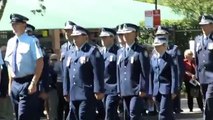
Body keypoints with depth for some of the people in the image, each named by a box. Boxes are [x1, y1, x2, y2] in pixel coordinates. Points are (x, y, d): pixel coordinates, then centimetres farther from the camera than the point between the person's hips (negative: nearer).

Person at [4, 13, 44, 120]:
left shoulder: (31, 41, -10)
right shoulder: (10, 42, 10)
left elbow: (40, 63, -13)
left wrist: (34, 83, -16)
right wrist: (10, 84, 11)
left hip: (27, 83, -7)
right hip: (14, 83, 7)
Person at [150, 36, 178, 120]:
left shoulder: (169, 58, -5)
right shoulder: (153, 58, 10)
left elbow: (174, 75, -7)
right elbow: (152, 75, 11)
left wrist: (173, 91, -12)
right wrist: (152, 92, 10)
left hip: (166, 89, -5)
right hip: (156, 90, 5)